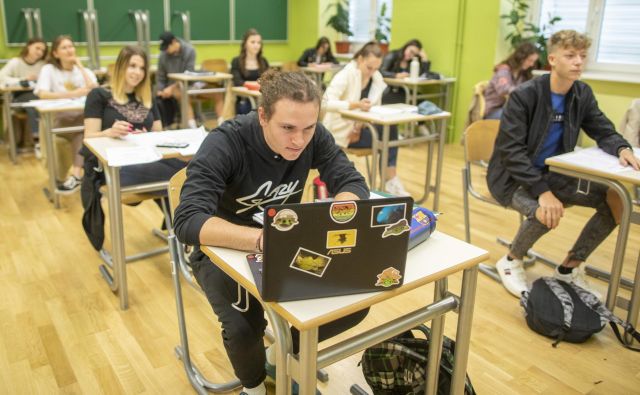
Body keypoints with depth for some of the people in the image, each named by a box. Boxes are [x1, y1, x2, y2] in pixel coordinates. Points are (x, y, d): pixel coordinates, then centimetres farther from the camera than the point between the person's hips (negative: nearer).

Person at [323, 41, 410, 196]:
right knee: (385, 137, -22)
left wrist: (360, 126, -18)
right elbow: (327, 103, -30)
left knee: (391, 129, -21)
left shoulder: (377, 77, 1)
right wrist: (356, 104, -41)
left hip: (358, 127, 6)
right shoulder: (345, 76, -17)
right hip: (342, 130, -6)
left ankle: (391, 181, -15)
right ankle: (390, 180, -10)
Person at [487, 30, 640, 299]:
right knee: (547, 213, -34)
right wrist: (542, 191, -33)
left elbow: (605, 133, 7)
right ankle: (511, 261, -2)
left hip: (552, 174, 7)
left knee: (615, 200, -7)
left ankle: (570, 267, 9)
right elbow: (511, 151, -23)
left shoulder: (582, 94, 2)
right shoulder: (524, 95, -18)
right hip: (513, 177, -6)